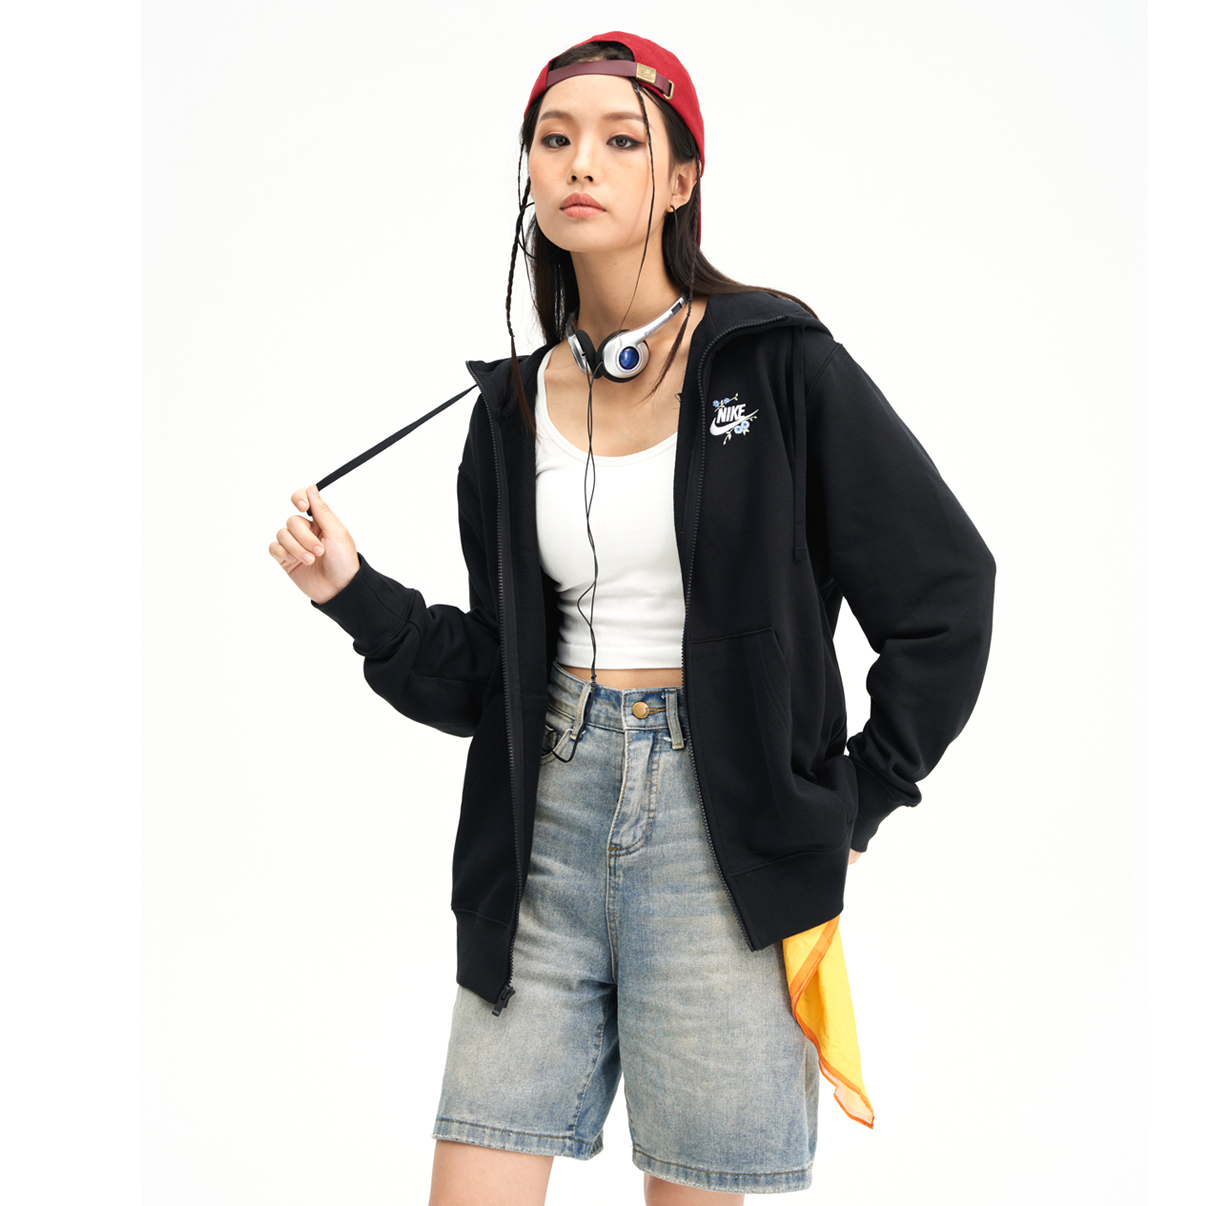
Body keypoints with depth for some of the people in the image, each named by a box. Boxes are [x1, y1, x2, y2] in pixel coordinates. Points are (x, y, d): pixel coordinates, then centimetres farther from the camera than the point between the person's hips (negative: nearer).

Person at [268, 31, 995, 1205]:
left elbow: (946, 589, -2)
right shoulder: (514, 406, 9)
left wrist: (855, 804, -2)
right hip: (553, 813, 4)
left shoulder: (778, 364, -5)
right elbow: (489, 671, 11)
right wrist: (356, 593, -4)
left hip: (724, 826, -4)